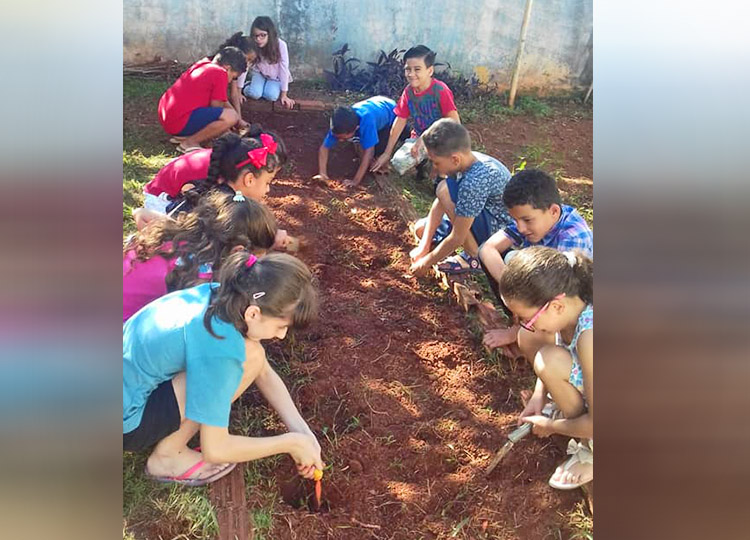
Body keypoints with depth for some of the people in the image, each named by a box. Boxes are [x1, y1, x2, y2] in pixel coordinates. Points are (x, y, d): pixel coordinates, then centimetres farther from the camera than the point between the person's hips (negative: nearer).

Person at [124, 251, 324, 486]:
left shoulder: (219, 295, -6)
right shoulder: (220, 347, -30)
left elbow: (265, 373, 4)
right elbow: (215, 449, -24)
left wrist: (303, 433, -2)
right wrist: (292, 442, -13)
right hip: (127, 423, -8)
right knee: (249, 357, -20)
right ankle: (168, 454, -5)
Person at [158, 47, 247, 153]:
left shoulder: (201, 65, 19)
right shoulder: (220, 74, -8)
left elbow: (221, 101, 27)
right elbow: (216, 107, -8)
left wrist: (239, 121, 27)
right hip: (180, 121, -10)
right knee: (231, 117, -19)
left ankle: (184, 136, 12)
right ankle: (189, 143, -8)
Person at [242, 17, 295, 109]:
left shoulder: (281, 45, -31)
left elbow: (284, 70, -25)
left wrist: (284, 94, -21)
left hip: (275, 76, -1)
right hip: (260, 73, 1)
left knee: (271, 96, -26)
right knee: (254, 94, -24)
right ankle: (246, 87, 10)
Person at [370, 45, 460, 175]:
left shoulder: (440, 90, -23)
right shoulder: (408, 91, -5)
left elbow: (455, 122, -27)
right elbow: (400, 121, 0)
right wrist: (387, 153, 0)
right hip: (419, 138, 5)